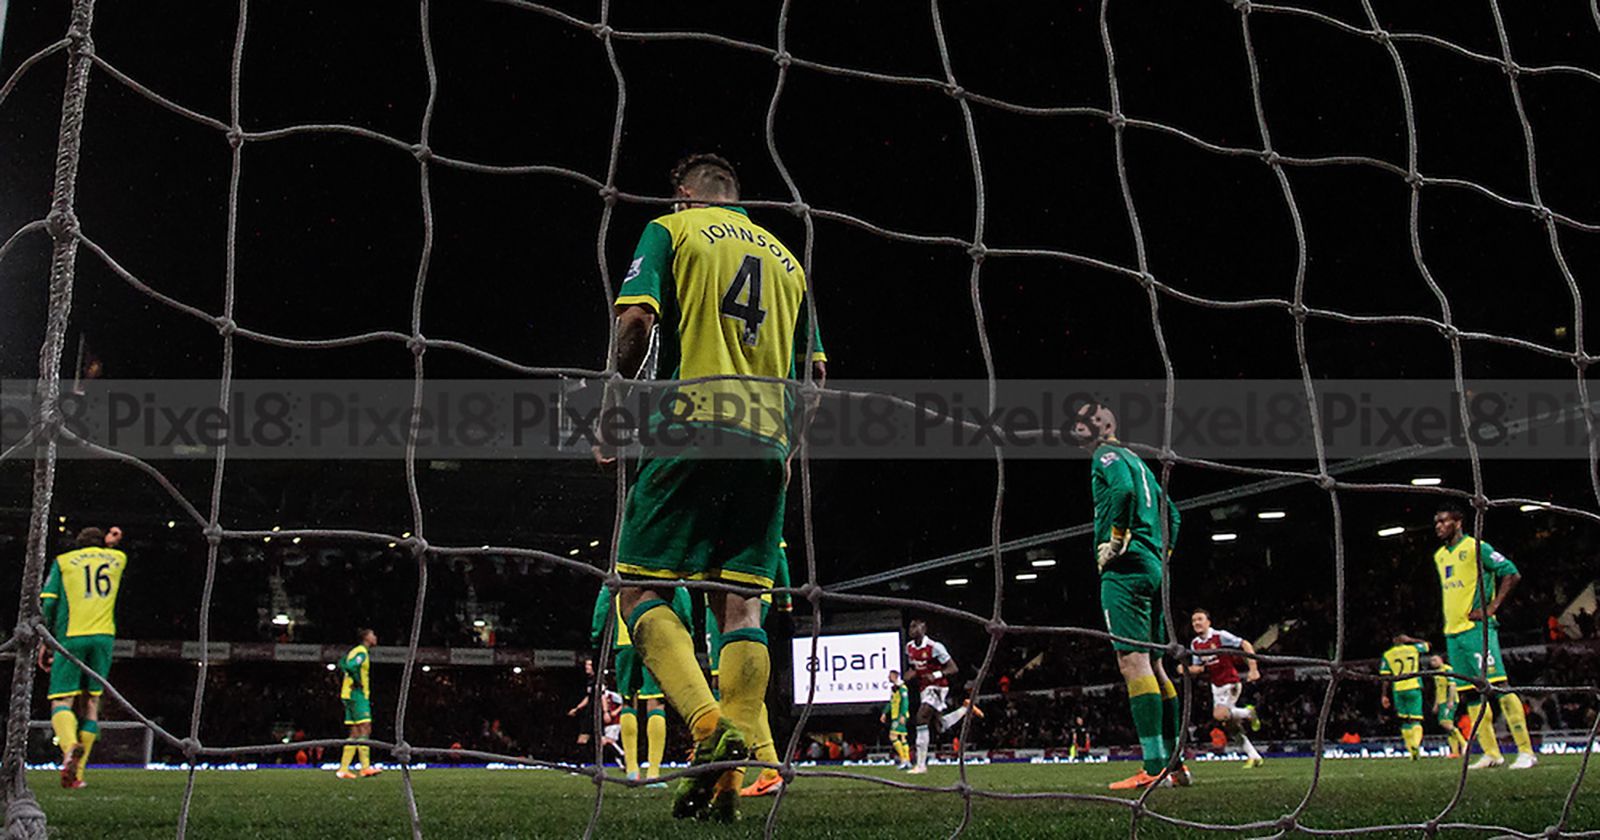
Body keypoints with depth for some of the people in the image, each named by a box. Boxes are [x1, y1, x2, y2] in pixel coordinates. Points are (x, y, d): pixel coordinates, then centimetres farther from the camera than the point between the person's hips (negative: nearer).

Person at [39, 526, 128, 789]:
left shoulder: (63, 560, 12)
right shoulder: (118, 557, 17)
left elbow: (47, 602, 3)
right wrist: (109, 545, 49)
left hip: (71, 636, -2)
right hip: (104, 635, 2)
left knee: (61, 701, -3)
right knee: (91, 701, 9)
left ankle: (70, 745, -34)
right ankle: (77, 773, 3)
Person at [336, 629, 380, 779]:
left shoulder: (356, 651, 20)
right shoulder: (362, 652, -11)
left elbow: (342, 664, 24)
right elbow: (351, 666, -27)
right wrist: (358, 682, -17)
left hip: (350, 695, 10)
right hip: (357, 694, -10)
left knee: (356, 733, 8)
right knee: (365, 729, -12)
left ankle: (343, 769, 7)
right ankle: (366, 767, -17)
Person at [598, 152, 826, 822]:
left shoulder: (670, 229, 9)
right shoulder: (786, 258, 23)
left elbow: (635, 322, -7)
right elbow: (815, 372, 18)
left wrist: (611, 416, 2)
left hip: (692, 427, -5)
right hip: (765, 440, 5)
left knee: (641, 588, 0)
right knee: (741, 602, 2)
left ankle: (709, 725, -21)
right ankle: (727, 778, -4)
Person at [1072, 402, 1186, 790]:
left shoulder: (1108, 455, -1)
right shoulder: (1136, 461, 26)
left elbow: (1122, 489, -22)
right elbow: (1171, 513, 27)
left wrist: (1113, 540, -16)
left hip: (1125, 568, -10)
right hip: (1153, 568, 10)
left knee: (1133, 662, -14)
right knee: (1152, 664, 11)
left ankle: (1155, 768, -18)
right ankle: (1175, 762, 12)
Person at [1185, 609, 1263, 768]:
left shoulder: (1220, 636, -14)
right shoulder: (1194, 644, 5)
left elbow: (1245, 645, -13)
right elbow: (1198, 667, 11)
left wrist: (1253, 669, -20)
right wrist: (1188, 669, -11)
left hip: (1231, 683, -7)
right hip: (1216, 686, 7)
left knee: (1220, 715, -26)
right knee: (1229, 723, 6)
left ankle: (1248, 712, 2)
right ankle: (1254, 756, 16)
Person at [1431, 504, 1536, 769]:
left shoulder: (1475, 547, -6)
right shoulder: (1439, 556, 18)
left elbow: (1512, 574, -10)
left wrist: (1491, 608, -15)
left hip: (1477, 628, -8)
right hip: (1453, 632, 8)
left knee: (1497, 686, -14)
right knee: (1469, 695, 7)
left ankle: (1526, 751, -12)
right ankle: (1491, 754, 12)